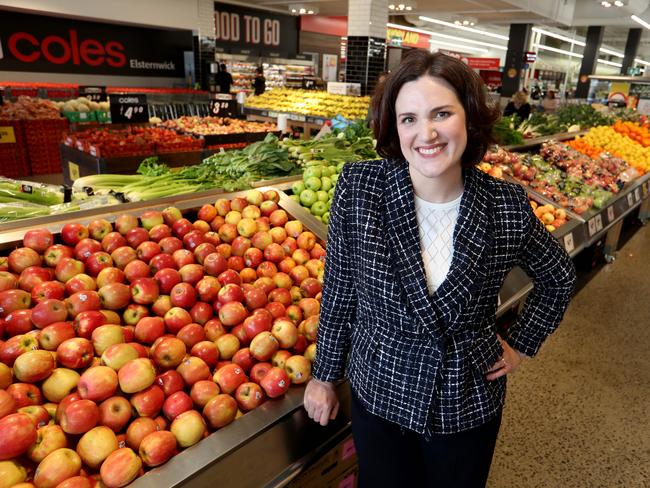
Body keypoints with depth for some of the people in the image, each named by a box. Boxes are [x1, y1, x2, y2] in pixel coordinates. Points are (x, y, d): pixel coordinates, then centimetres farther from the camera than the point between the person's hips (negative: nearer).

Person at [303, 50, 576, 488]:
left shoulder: (508, 206, -15)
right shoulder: (357, 188, -17)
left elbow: (559, 278, 6)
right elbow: (339, 291, -7)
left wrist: (521, 345, 6)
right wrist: (324, 376, 1)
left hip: (470, 405, 1)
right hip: (378, 394, 0)